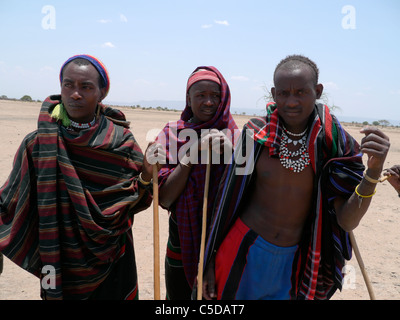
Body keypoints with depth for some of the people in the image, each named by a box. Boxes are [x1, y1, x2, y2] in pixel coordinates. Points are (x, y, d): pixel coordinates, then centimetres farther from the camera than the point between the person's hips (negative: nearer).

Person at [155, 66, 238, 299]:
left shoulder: (232, 135, -4)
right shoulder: (172, 134, -6)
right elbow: (164, 199, -13)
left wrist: (230, 153, -23)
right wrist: (193, 151, -21)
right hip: (183, 239, 0)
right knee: (178, 293, 15)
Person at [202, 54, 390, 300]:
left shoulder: (334, 143, -9)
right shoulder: (256, 133, -11)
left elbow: (347, 221, -11)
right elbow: (228, 199, -4)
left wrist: (373, 172, -28)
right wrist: (210, 263, 0)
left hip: (294, 261, 1)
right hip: (246, 250, -1)